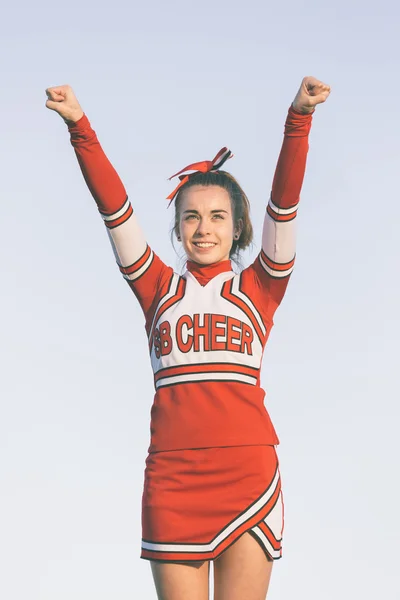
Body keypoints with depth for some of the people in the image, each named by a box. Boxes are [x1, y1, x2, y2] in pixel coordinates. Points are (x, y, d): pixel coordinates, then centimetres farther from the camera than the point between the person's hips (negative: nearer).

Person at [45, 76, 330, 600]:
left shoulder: (258, 288, 12)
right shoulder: (160, 289, 15)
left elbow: (285, 201, 0)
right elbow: (114, 207, 7)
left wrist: (299, 119, -12)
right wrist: (80, 128, -3)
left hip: (249, 470, -1)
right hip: (172, 474, 1)